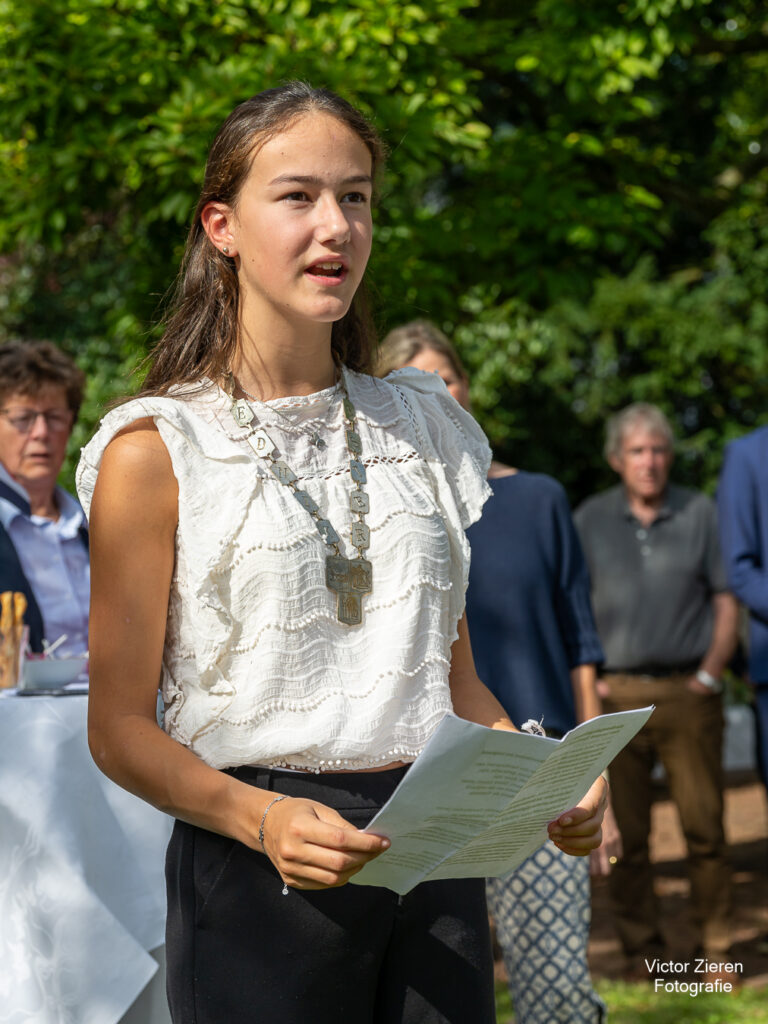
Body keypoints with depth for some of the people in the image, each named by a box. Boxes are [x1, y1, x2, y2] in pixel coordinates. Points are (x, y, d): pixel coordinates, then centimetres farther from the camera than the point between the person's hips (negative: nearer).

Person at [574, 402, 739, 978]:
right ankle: (641, 947, 12)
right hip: (618, 694, 1)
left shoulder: (700, 513, 7)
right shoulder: (590, 520, 8)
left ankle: (714, 946, 7)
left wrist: (709, 674, -2)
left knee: (704, 824, -3)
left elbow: (726, 601, 8)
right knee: (626, 829, 2)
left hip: (688, 690, -1)